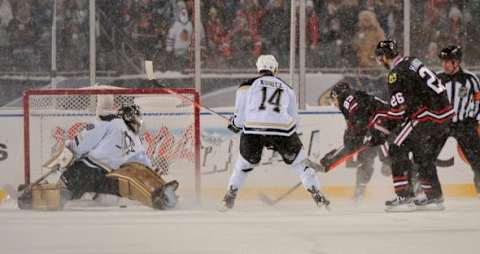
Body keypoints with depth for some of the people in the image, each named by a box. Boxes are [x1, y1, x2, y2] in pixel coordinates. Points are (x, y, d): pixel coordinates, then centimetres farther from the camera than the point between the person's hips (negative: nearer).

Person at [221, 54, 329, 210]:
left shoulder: (247, 86, 15)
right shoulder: (286, 88, 23)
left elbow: (240, 117, 11)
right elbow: (294, 118, 24)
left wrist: (234, 124, 34)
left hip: (253, 129, 0)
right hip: (282, 128, 0)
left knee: (244, 164, 23)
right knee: (299, 161, 16)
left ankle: (230, 197, 19)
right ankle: (317, 196, 8)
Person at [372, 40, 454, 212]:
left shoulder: (396, 73, -10)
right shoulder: (412, 62, 18)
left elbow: (399, 109, -14)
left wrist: (382, 127, -3)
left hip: (428, 116, -9)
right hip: (445, 115, 9)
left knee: (397, 148, -4)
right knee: (423, 155, 22)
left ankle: (404, 197, -8)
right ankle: (434, 197, 27)